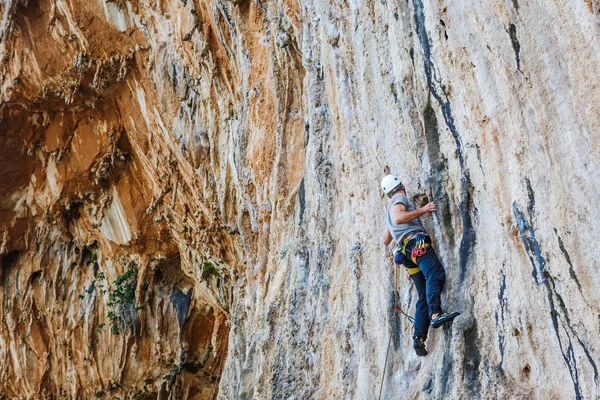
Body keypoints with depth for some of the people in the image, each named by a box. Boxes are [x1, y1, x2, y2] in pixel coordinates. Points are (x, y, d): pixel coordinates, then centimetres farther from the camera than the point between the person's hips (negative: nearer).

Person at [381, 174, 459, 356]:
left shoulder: (389, 212, 35)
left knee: (424, 297, 1)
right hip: (416, 241, -8)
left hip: (407, 252, 8)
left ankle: (419, 338, -12)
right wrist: (422, 210, -9)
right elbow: (399, 218, -12)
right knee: (435, 274, -29)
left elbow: (385, 240, 43)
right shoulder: (400, 198, 10)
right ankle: (436, 314, -51)